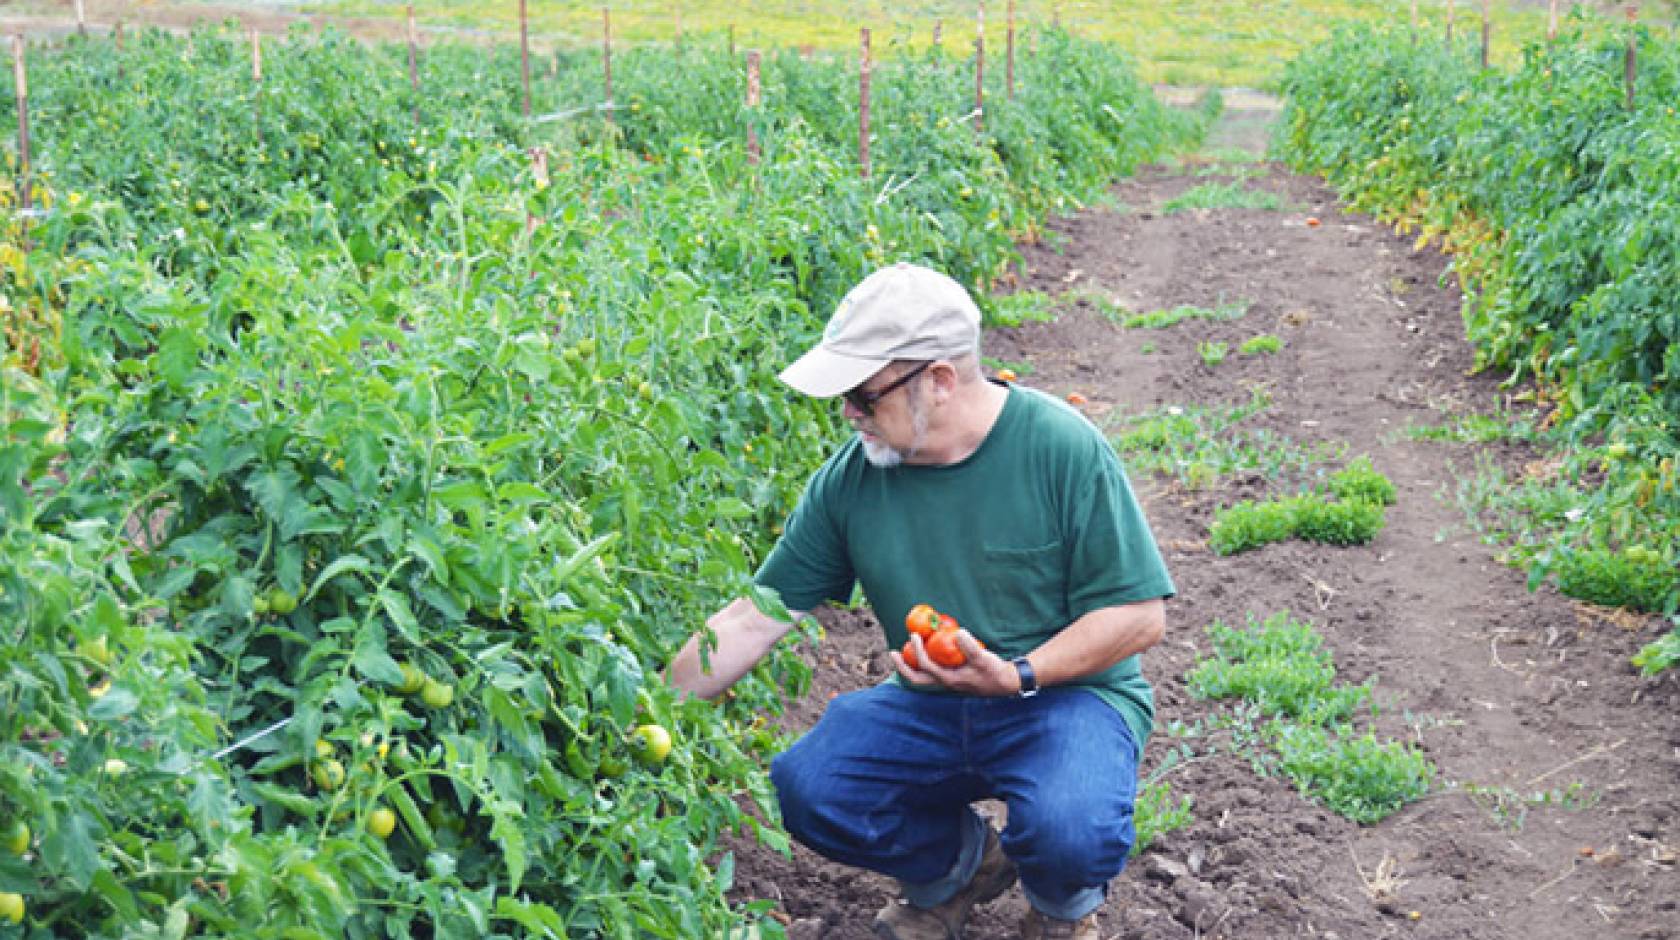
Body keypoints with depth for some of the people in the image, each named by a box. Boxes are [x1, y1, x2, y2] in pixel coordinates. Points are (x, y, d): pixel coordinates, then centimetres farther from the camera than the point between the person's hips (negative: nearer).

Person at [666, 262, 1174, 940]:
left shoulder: (1062, 447, -16)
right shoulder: (851, 476, -4)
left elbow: (1139, 616, -12)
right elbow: (752, 620, 0)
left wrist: (1018, 676, -25)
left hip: (1066, 694, -4)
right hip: (929, 707, 4)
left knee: (1069, 831, -34)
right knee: (802, 789, -20)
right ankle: (961, 863, 10)